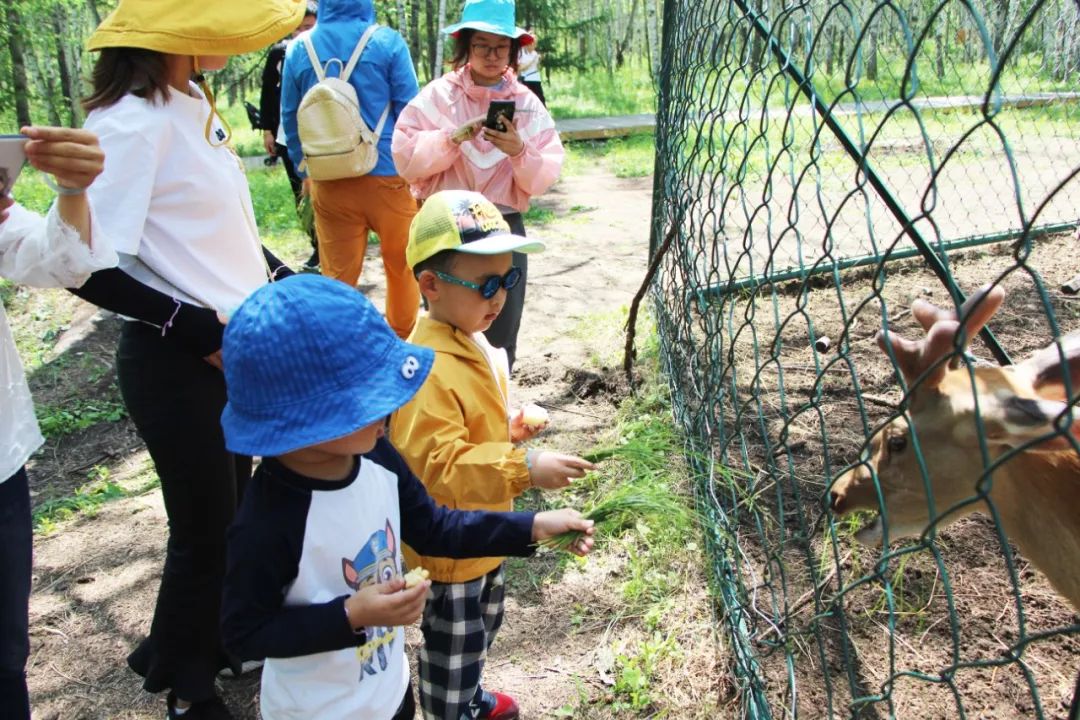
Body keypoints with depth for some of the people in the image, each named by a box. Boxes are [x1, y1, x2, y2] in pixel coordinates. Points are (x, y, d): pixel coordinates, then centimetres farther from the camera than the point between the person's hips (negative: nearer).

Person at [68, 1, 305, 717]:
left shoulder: (195, 103, 7)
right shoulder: (130, 122, -20)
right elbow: (90, 268, -24)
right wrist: (203, 330, -20)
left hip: (240, 346, 8)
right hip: (180, 362, -8)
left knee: (233, 510, 21)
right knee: (206, 528, 8)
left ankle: (207, 642, 46)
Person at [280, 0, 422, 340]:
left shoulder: (298, 50, 1)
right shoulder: (388, 43, -7)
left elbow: (290, 118, 8)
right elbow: (409, 111, -6)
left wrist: (305, 170, 20)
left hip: (329, 181, 2)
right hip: (387, 174, -1)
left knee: (338, 273, 8)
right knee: (401, 263, 17)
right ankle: (404, 336, 32)